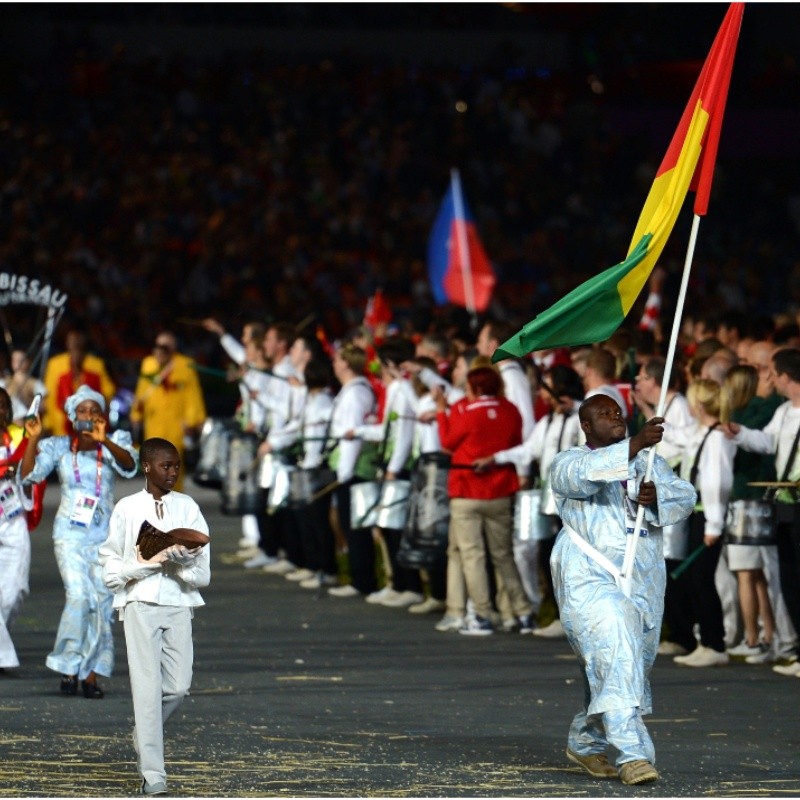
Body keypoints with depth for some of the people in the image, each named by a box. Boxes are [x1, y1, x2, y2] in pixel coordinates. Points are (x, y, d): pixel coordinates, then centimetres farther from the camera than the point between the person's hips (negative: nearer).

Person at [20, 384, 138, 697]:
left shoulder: (114, 442, 3)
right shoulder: (59, 447, 4)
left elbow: (129, 465, -19)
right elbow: (29, 474, -6)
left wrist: (104, 440, -35)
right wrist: (33, 439, -19)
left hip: (104, 535, 1)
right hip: (69, 533, -1)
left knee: (101, 602, -1)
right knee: (78, 595, -16)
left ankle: (92, 674, 6)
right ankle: (69, 667, -3)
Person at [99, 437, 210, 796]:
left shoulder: (188, 508, 7)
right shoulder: (127, 509, 3)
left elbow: (202, 572, 3)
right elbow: (111, 570, 2)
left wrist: (179, 561, -16)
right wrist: (149, 564, -11)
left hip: (179, 604, 2)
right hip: (140, 603, -2)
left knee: (178, 687, -2)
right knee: (148, 687, -8)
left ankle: (143, 735, 28)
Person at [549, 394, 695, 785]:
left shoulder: (649, 463, 18)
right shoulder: (567, 464, 0)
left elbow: (685, 496, 6)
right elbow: (587, 474, -24)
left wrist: (657, 496, -16)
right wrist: (636, 444, -35)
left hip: (642, 578, 6)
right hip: (590, 577, -6)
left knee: (634, 663, 10)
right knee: (616, 656, -22)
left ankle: (586, 743, 30)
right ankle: (632, 753, -28)